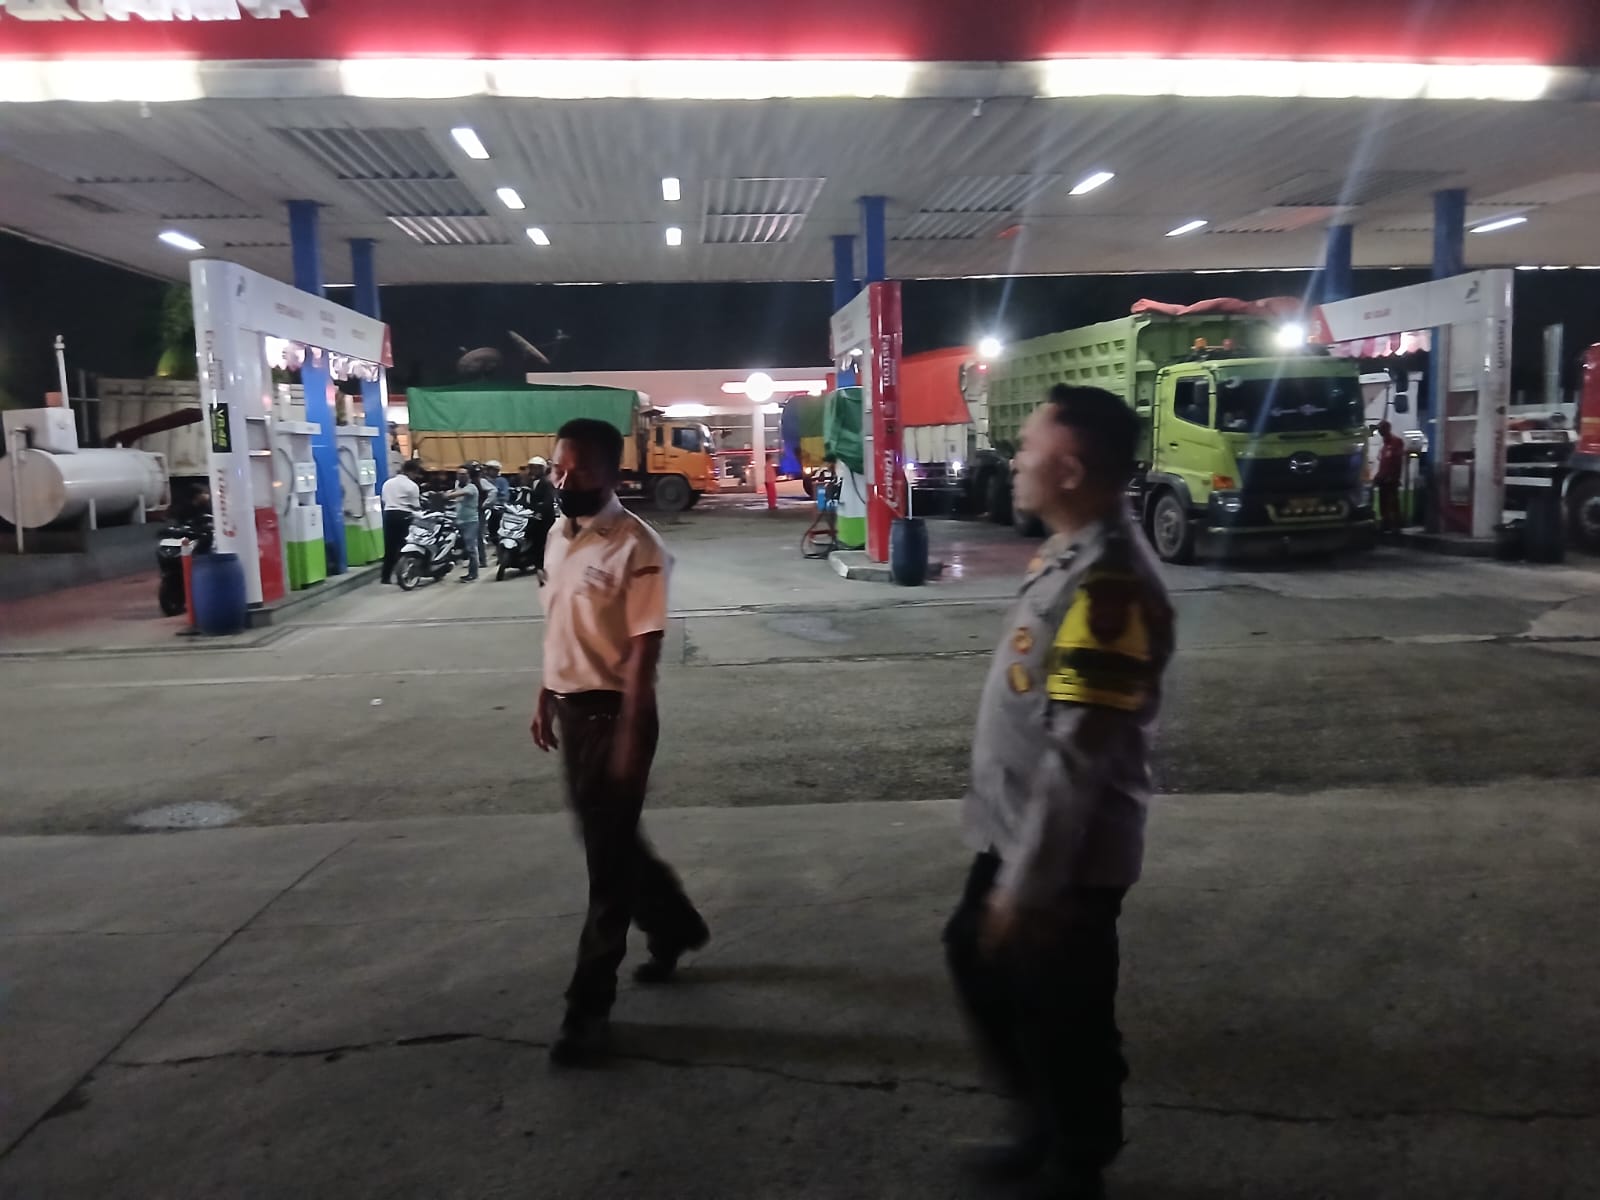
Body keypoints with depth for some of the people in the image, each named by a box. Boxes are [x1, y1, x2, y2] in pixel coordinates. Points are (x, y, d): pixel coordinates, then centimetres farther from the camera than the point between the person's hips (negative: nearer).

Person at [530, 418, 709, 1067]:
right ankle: (674, 927, 43)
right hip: (569, 709, 8)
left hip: (612, 713, -8)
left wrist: (630, 738, -20)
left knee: (608, 857, 2)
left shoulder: (636, 547, -17)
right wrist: (545, 699, 19)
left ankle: (589, 1007, 14)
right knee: (610, 840, 20)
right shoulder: (559, 536, 8)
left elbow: (644, 651, -19)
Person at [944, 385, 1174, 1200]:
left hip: (1063, 859, -10)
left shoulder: (1106, 585, -26)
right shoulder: (1066, 556, 6)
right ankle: (1043, 1134, 45)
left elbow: (1077, 756, -26)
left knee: (1061, 1022, 10)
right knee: (977, 960, 24)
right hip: (1016, 833, 10)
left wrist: (1029, 882, -21)